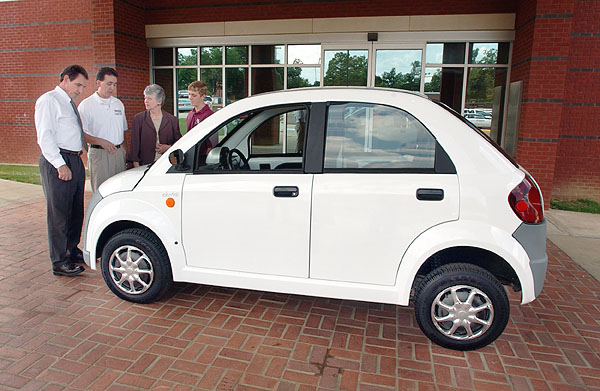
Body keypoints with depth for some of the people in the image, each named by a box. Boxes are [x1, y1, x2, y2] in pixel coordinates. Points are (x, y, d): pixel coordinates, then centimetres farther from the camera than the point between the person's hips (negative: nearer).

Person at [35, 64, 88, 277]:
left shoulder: (71, 104, 20)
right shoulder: (48, 100, -6)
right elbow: (45, 135, -14)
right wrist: (60, 164, -20)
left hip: (75, 160, 9)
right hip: (57, 162, -9)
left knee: (76, 210, 15)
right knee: (58, 212, -4)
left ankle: (71, 250, 29)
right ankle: (59, 262, 4)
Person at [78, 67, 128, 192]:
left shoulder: (118, 104, 17)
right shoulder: (86, 105, -1)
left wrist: (127, 153, 13)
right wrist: (101, 142, -21)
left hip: (119, 152, 5)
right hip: (98, 154, -5)